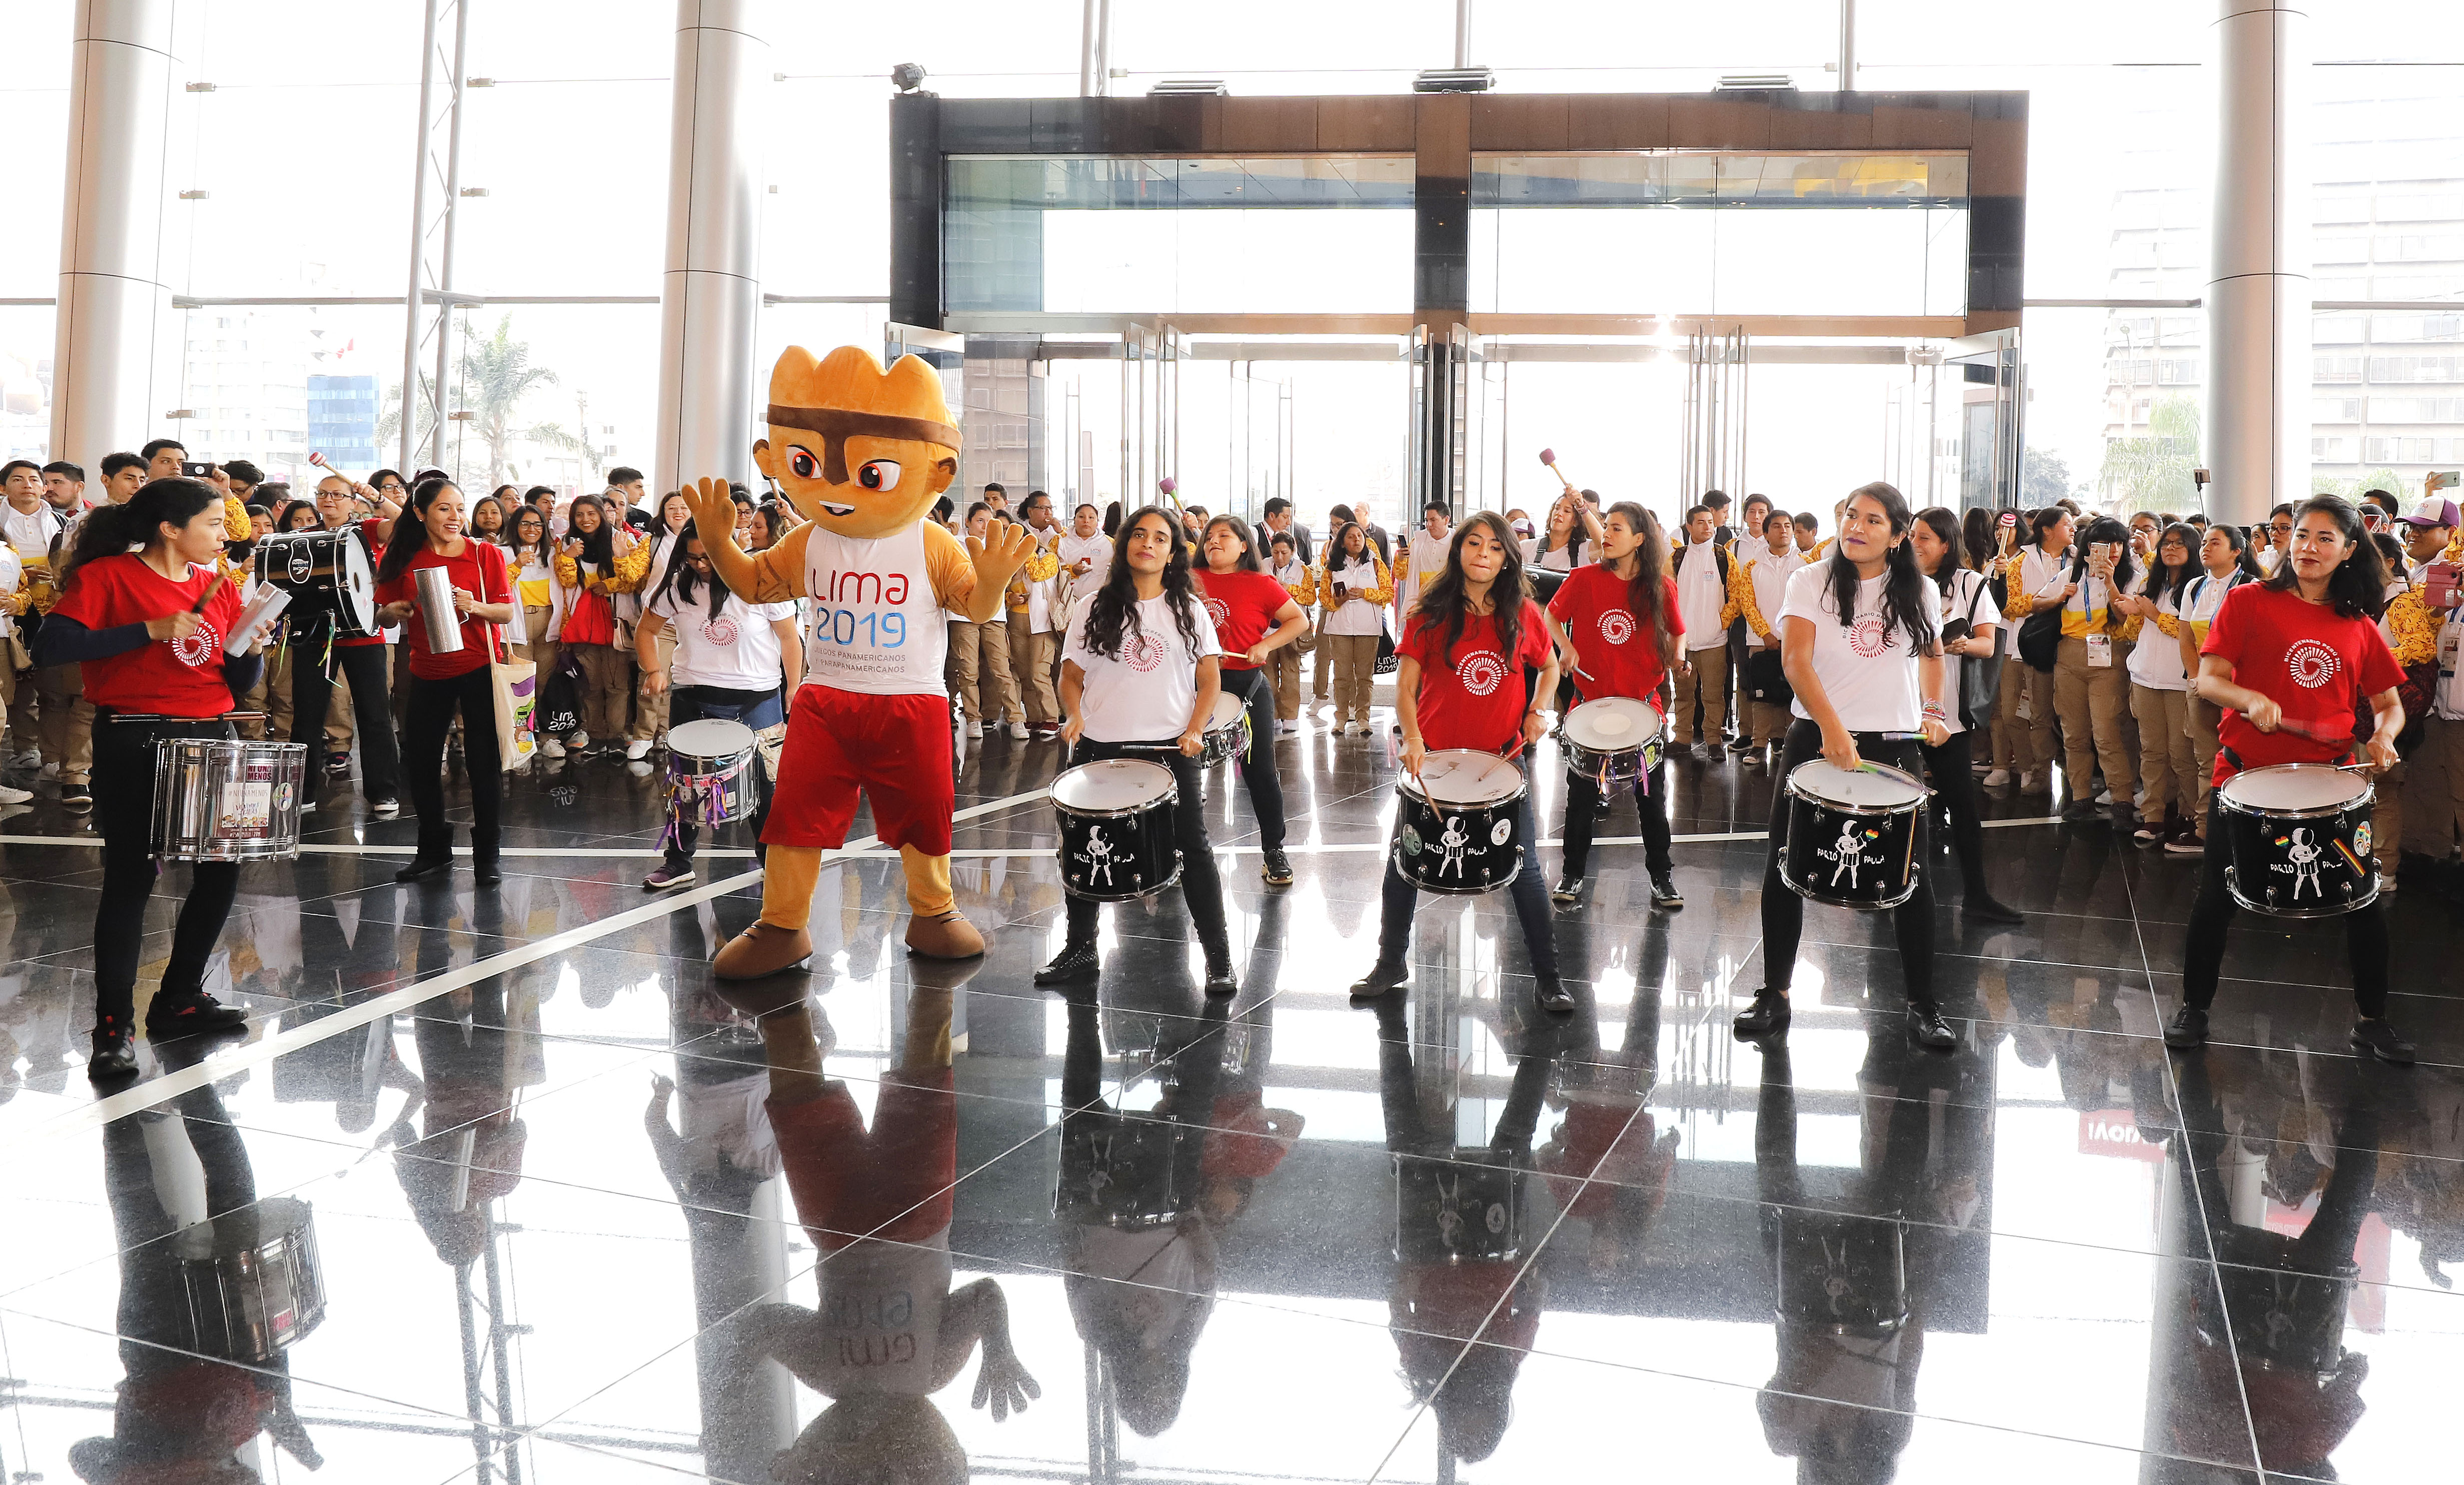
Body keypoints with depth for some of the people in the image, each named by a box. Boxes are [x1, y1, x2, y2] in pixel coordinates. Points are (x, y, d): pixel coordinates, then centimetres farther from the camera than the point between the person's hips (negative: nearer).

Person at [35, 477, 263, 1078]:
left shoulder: (219, 587, 10)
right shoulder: (107, 576, -7)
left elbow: (238, 684, 13)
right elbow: (49, 648, -19)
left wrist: (250, 648, -9)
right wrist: (149, 630, -22)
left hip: (210, 738, 6)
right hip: (135, 742, -6)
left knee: (221, 871, 9)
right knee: (130, 878, -4)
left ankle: (180, 999, 26)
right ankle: (114, 1029, 3)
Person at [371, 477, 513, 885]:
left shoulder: (486, 555, -4)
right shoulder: (404, 559, 1)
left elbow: (508, 612, -4)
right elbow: (387, 615, 8)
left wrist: (474, 606, -22)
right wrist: (393, 612, -14)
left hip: (478, 667, -3)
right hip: (427, 671, 3)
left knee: (484, 760, 0)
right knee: (418, 760, 8)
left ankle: (487, 855, 11)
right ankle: (435, 851, 24)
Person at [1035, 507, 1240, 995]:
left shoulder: (1188, 609, 4)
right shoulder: (1097, 608, 6)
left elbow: (1210, 680, 5)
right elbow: (1071, 675, 9)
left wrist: (1195, 730, -10)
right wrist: (1075, 716, -9)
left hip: (1170, 748, -1)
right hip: (1100, 748, 2)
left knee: (1193, 848, -1)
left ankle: (1219, 958, 7)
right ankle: (1080, 950, 25)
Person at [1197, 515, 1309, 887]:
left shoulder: (1260, 584, -4)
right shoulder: (1192, 581, 5)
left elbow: (1300, 620, -3)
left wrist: (1266, 645, -15)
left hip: (1247, 686, -3)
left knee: (1260, 771, 1)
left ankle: (1275, 851, 13)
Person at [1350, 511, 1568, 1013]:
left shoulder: (1523, 615, -1)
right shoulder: (1431, 614, -5)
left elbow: (1549, 666, 16)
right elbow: (1406, 686, -7)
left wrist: (1538, 712, -1)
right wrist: (1412, 737, -22)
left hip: (1503, 756, 0)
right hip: (1435, 754, 0)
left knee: (1523, 868, 2)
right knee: (1405, 862, 8)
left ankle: (1547, 976, 15)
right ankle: (1391, 964, 26)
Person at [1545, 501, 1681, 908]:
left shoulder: (1661, 587, -3)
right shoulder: (1585, 578, -6)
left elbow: (1676, 632, 12)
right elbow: (1553, 615, 8)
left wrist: (1677, 657, -6)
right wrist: (1565, 647, -9)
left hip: (1644, 703, 0)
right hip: (1591, 700, 0)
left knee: (1652, 797, 7)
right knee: (1582, 797, 8)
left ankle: (1662, 877, 20)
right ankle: (1572, 874, 22)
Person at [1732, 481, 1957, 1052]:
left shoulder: (1921, 593, 5)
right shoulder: (1812, 582, -3)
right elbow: (1796, 659, -16)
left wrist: (1934, 710, 9)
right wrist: (1832, 728, -30)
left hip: (1895, 744, 1)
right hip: (1816, 740, -1)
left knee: (1911, 876, 1)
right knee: (1784, 869, 2)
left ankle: (1922, 1005, 14)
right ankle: (1774, 994, 15)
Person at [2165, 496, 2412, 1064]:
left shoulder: (2358, 625, 9)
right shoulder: (2249, 601, 0)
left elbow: (2388, 704, 14)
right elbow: (2208, 679, -7)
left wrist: (2382, 736, -7)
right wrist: (2251, 700, -26)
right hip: (2247, 772, -3)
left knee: (2366, 901, 3)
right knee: (2217, 897, 2)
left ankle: (2373, 1020, 22)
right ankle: (2194, 1007, 21)